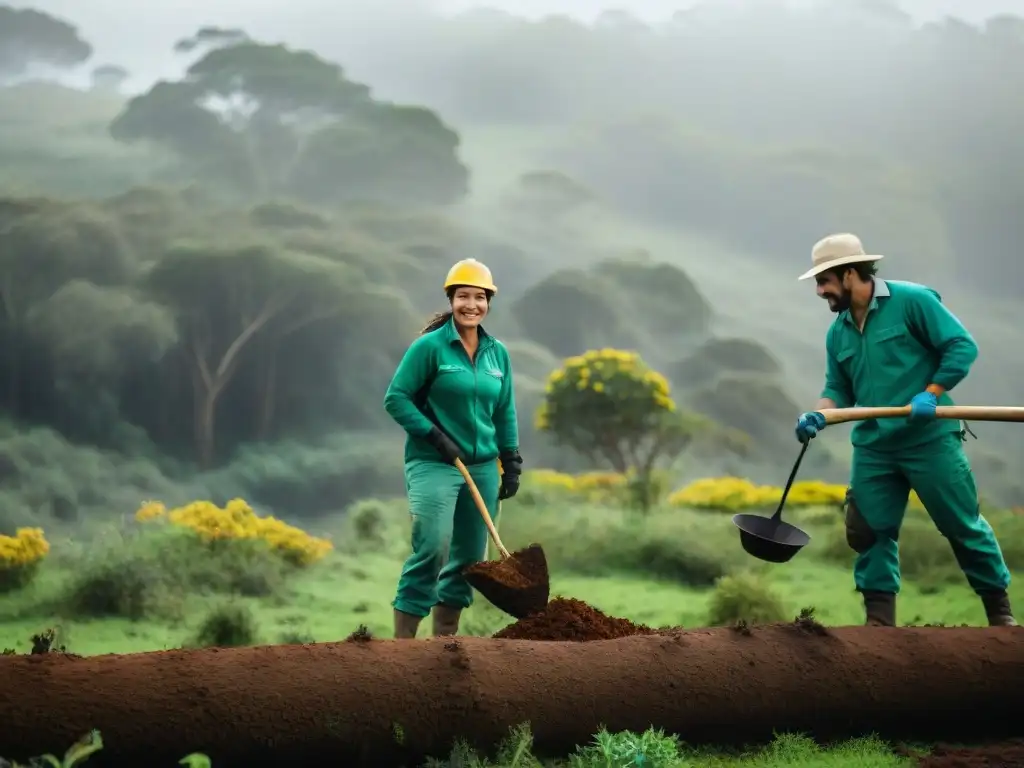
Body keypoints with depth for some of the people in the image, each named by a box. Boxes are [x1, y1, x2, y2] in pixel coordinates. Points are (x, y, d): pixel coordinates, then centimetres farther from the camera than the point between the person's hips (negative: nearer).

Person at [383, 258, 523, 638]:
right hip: (434, 465, -6)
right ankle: (402, 638, -15)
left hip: (482, 467, 6)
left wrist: (511, 463, 12)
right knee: (433, 547, -19)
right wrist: (434, 435, -14)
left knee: (469, 556, 7)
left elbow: (505, 413, 16)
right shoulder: (430, 346, -7)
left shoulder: (498, 353, 10)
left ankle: (445, 638, 17)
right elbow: (396, 398, -7)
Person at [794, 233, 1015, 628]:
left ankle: (1000, 611, 14)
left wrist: (931, 394, -21)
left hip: (929, 438, -6)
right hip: (873, 447, 6)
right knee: (869, 532, 2)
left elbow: (962, 346, -11)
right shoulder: (838, 332, 11)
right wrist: (818, 415, -7)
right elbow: (839, 388, 14)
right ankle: (880, 620, 10)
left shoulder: (912, 300, -9)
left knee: (963, 525, 1)